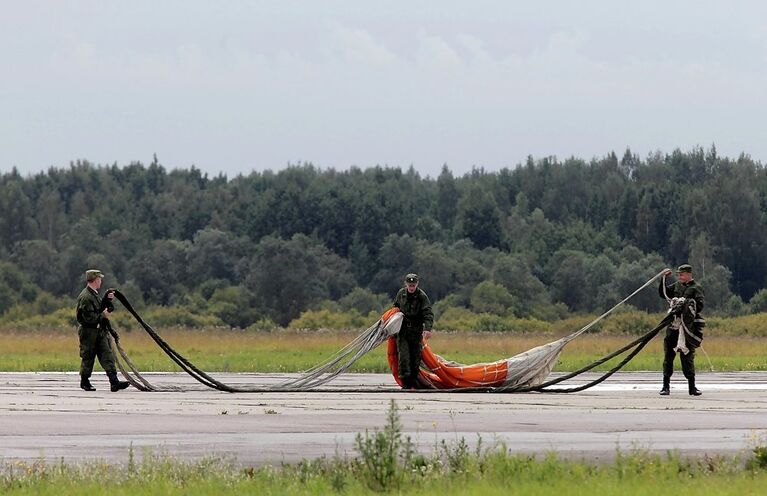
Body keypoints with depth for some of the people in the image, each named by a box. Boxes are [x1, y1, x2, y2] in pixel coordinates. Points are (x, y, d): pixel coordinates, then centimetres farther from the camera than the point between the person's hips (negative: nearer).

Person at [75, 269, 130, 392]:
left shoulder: (94, 294, 13)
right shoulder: (85, 297, -19)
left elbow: (100, 308, 21)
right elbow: (88, 318, -23)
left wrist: (107, 299, 7)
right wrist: (103, 316, -14)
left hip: (100, 331, 9)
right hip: (88, 332, -9)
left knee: (107, 356, -2)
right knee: (88, 358, 4)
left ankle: (114, 382, -9)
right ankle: (84, 381, 20)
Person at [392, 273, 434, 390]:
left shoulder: (422, 296, -8)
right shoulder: (401, 293, 4)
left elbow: (428, 314, -16)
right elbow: (395, 307, 21)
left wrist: (427, 329, -30)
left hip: (416, 330, -2)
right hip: (402, 329, 2)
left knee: (415, 357, 3)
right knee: (403, 355, -10)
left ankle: (414, 383, 12)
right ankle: (406, 383, -13)